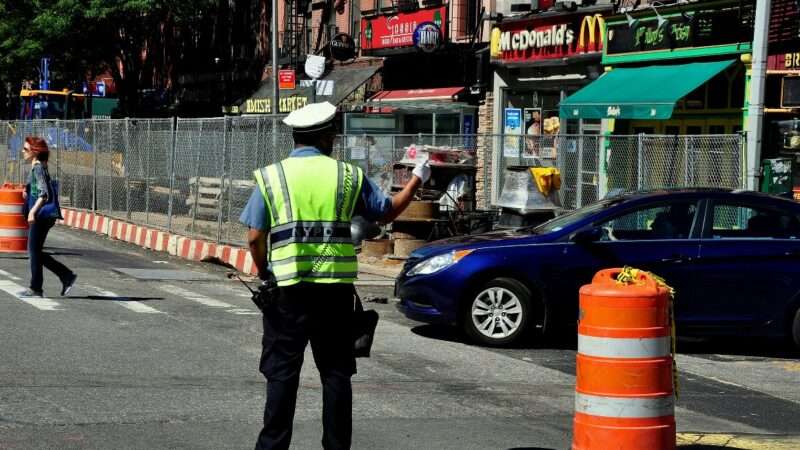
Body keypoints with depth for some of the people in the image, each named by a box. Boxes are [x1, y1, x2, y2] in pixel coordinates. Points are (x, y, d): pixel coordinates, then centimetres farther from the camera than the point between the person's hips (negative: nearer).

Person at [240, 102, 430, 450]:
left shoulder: (270, 176, 2)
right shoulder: (349, 176, 4)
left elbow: (255, 237, -2)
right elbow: (387, 211, 15)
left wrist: (264, 272, 14)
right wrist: (417, 180, 30)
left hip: (288, 289, -1)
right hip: (335, 288, 1)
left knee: (282, 370, 4)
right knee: (336, 372, 9)